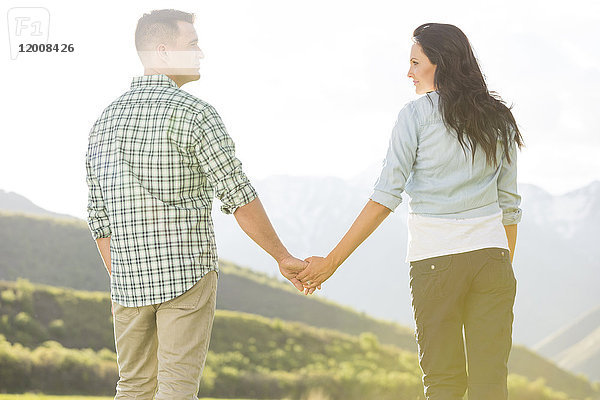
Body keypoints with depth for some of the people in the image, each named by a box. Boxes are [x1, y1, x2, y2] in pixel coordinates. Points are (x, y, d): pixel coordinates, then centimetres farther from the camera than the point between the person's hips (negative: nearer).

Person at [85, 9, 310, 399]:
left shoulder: (106, 120, 10)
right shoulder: (195, 113, -11)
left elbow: (100, 216, 13)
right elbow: (239, 197, -13)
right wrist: (284, 258, -3)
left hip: (130, 279, 6)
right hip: (187, 276, -6)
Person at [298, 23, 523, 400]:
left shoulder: (416, 115, -4)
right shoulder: (500, 121, 10)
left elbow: (386, 197, -9)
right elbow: (509, 203, 13)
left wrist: (332, 261, -7)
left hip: (434, 259, -3)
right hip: (490, 256, 3)